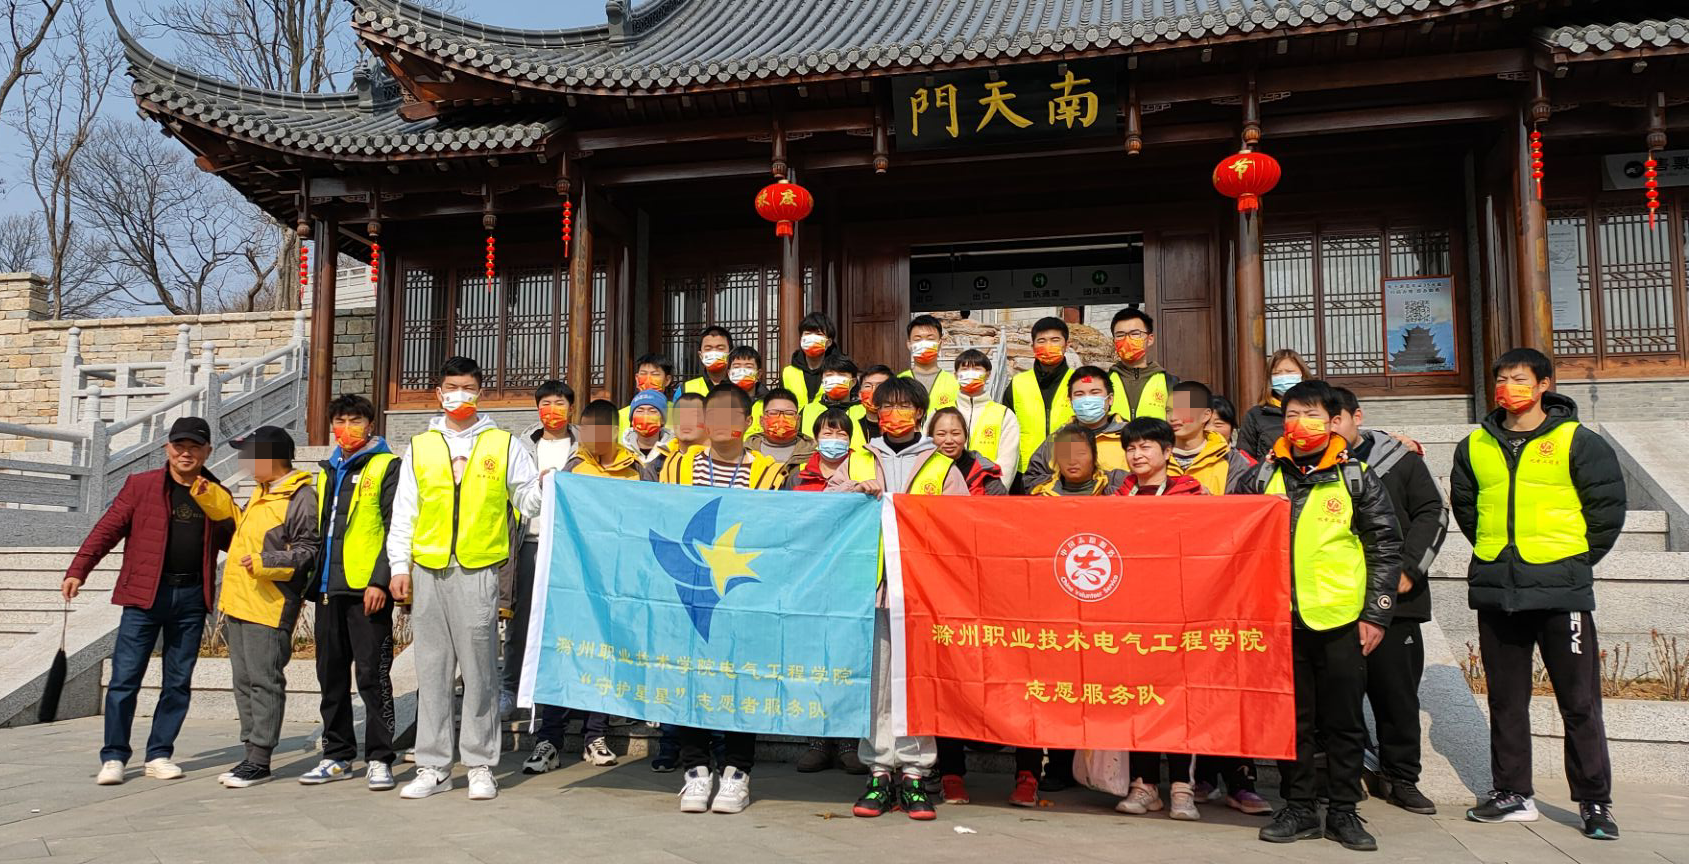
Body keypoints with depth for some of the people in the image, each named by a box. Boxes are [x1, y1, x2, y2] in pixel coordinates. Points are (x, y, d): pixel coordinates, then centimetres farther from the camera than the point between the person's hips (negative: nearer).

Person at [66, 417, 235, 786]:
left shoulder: (217, 496, 11)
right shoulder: (141, 485, 4)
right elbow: (108, 528, 0)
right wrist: (78, 570, -11)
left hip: (191, 598, 3)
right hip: (145, 593, -2)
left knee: (179, 681, 7)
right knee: (125, 676, -1)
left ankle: (159, 754, 18)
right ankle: (114, 756, 10)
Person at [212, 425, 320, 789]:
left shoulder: (301, 497, -13)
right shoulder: (261, 493, 17)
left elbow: (307, 550, -17)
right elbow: (241, 524, 33)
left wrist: (265, 562, -24)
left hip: (269, 607, -10)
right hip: (238, 603, 10)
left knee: (264, 682, -5)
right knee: (244, 682, 12)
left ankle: (260, 760, 1)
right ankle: (251, 754, 20)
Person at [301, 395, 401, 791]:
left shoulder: (386, 466, -2)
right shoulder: (327, 471, 19)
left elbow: (395, 530, -9)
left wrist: (380, 580, -17)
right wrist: (313, 580, 17)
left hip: (367, 590, -7)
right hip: (329, 589, 7)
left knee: (372, 675, -4)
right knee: (331, 675, 12)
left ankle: (379, 759, 4)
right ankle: (338, 755, 22)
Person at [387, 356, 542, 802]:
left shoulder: (504, 445, 9)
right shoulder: (420, 448, 14)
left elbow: (528, 501, 9)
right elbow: (404, 513, 13)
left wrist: (545, 489, -13)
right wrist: (400, 566, 6)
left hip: (480, 570, -2)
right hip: (428, 571, 2)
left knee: (479, 669, 0)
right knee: (432, 669, 6)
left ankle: (480, 765, 9)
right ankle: (433, 766, 15)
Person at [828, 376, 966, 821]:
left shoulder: (942, 468, 13)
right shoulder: (857, 463, 18)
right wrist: (856, 491, -8)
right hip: (868, 584, 1)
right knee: (874, 680, 1)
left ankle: (914, 773, 6)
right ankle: (879, 771, 10)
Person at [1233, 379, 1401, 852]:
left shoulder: (1356, 478, 1)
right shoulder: (1261, 478, 5)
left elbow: (1386, 548, 2)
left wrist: (1376, 613, -3)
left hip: (1341, 619, -2)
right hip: (1279, 618, 2)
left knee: (1345, 721, 7)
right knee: (1291, 720, 9)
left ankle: (1343, 813, 20)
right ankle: (1298, 809, 21)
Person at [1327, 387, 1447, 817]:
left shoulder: (1400, 459, 5)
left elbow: (1432, 513, 4)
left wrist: (1410, 569, -5)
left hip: (1394, 598, 0)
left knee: (1397, 689, 6)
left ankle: (1400, 776, 19)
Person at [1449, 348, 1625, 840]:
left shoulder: (1577, 442, -3)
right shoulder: (1475, 447, 8)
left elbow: (1608, 505, 0)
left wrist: (1577, 559, 1)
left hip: (1560, 591, -4)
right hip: (1494, 591, 4)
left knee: (1580, 702, 1)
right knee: (1505, 699, 11)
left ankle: (1595, 802, 12)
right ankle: (1512, 794, 22)